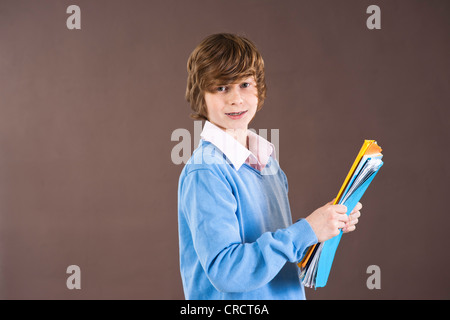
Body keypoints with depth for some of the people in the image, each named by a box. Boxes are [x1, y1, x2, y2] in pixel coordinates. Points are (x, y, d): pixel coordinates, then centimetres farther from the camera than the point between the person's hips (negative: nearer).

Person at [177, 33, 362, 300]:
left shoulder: (267, 160, 2)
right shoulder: (205, 174, -20)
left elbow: (275, 242, 11)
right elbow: (224, 271, -27)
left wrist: (331, 225, -2)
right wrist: (306, 231, -27)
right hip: (230, 299, -7)